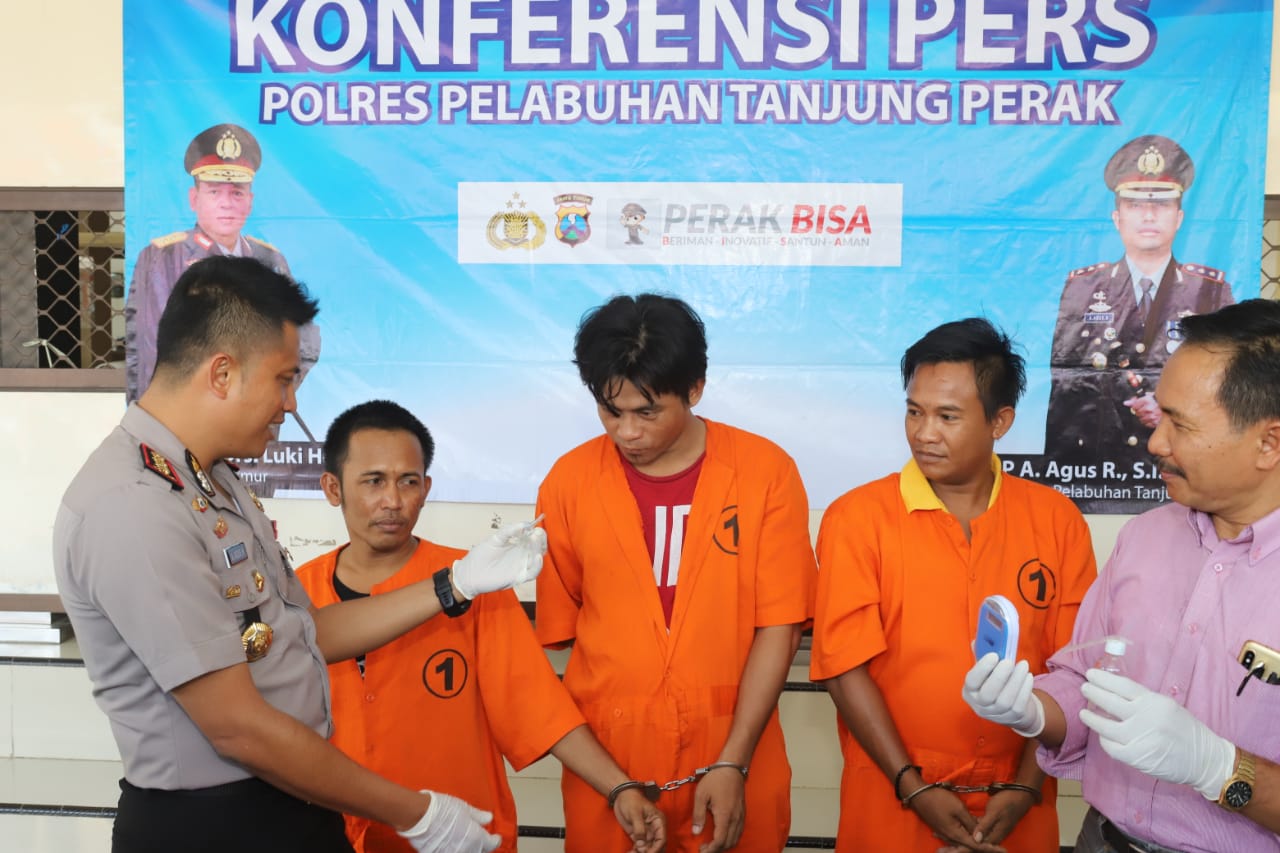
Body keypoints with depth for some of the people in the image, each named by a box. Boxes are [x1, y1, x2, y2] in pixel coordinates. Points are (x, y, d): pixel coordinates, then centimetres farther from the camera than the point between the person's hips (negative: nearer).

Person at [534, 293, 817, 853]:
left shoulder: (767, 472, -8)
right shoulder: (569, 481, -5)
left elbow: (778, 627, -7)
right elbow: (555, 629, 0)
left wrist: (733, 762, -11)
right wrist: (615, 783, 0)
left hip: (736, 759, 0)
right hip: (604, 759, 1)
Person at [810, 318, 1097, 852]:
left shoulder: (1057, 520, -3)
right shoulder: (856, 518, -10)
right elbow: (846, 666, -11)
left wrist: (1025, 787, -7)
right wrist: (913, 787, -13)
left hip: (1016, 806, 2)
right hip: (892, 802, -2)